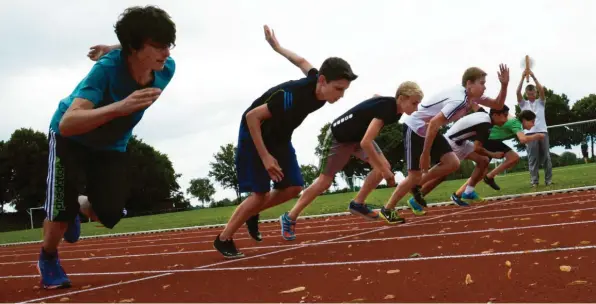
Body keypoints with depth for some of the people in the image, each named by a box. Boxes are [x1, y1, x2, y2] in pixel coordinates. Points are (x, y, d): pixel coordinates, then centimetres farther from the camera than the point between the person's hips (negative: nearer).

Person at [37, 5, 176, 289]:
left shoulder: (166, 69, -22)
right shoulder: (108, 67, -38)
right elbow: (67, 124, -49)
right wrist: (120, 107, -60)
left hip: (111, 146, 4)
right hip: (71, 139, -4)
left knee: (109, 215, -10)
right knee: (61, 213, -15)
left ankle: (79, 205, 28)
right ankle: (48, 259, 19)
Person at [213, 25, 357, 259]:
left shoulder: (318, 85, -16)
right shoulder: (290, 96, -39)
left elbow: (302, 62, 5)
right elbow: (252, 116, -30)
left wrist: (277, 47, 24)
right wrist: (265, 156, -30)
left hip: (280, 137, 7)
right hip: (255, 134, -7)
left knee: (293, 187, -1)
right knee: (261, 193, -11)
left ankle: (252, 213, 22)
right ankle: (223, 239, 5)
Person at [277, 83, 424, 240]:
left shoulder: (394, 107, -10)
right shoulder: (385, 108, -36)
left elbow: (376, 96, 15)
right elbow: (365, 143, -42)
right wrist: (384, 170, -35)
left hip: (359, 135, 8)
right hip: (338, 137, -8)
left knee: (385, 166, -11)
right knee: (324, 181, -3)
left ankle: (357, 204, 5)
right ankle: (289, 218, 10)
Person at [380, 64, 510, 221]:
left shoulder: (472, 96, -1)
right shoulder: (458, 100, -29)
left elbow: (497, 105, 7)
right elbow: (434, 123, -32)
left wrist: (504, 85, -11)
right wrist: (425, 154, -27)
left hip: (429, 129, 9)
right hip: (415, 128, -9)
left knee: (452, 163, -3)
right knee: (415, 175, -9)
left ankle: (417, 187, 14)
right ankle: (387, 209, 7)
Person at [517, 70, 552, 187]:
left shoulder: (541, 102, 15)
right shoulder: (523, 104, 14)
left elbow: (541, 90, -3)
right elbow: (518, 92, -2)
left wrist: (533, 77, -7)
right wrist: (523, 77, -8)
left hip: (542, 131, 1)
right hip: (530, 133, -1)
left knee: (546, 156, 1)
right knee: (532, 158, -3)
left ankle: (548, 180, 6)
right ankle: (534, 181, -3)